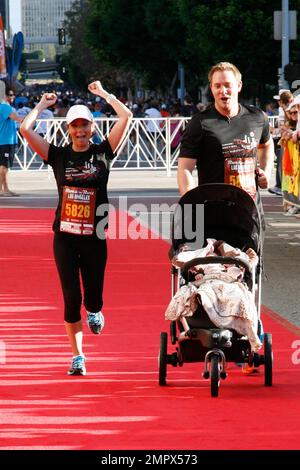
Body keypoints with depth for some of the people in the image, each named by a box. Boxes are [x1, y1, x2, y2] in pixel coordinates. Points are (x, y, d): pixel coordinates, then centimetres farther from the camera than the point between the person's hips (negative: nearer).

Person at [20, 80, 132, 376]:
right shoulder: (58, 156, 3)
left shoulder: (102, 152, 2)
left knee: (93, 295, 5)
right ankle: (77, 357, 7)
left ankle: (94, 312, 43)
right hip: (65, 237, 0)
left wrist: (103, 94, 3)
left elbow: (126, 116, -5)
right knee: (71, 298, -1)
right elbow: (25, 129, -4)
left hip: (94, 237, 0)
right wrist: (42, 105, 7)